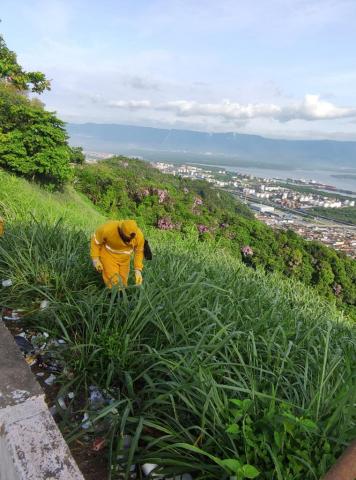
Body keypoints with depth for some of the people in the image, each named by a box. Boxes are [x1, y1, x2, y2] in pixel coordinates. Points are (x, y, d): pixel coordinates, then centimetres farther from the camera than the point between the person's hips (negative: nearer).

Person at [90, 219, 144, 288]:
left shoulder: (139, 236, -25)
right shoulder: (108, 229, -32)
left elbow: (139, 251, -7)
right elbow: (96, 241, -14)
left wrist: (138, 270, -12)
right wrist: (95, 259, -14)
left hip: (124, 259, 3)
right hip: (108, 256, -3)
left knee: (122, 283, 11)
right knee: (114, 282, -10)